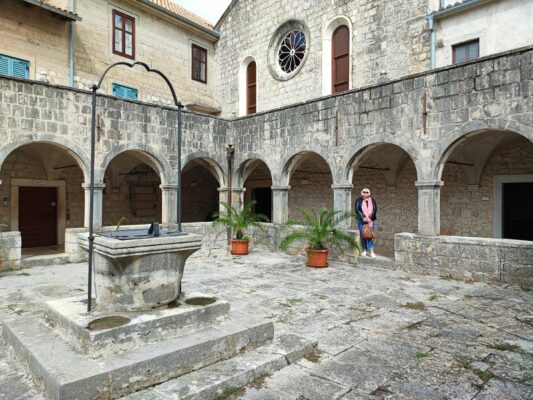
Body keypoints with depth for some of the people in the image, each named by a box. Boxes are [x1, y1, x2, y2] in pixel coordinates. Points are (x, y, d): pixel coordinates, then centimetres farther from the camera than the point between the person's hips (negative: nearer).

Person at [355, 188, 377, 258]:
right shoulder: (359, 200, 0)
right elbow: (357, 210, -7)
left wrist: (370, 218, -10)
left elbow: (375, 209, 0)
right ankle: (364, 250, 15)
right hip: (361, 221, 0)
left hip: (371, 220, 0)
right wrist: (363, 218, -15)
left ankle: (372, 252, -5)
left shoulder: (372, 200, 4)